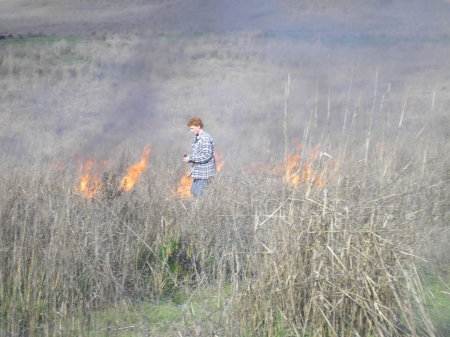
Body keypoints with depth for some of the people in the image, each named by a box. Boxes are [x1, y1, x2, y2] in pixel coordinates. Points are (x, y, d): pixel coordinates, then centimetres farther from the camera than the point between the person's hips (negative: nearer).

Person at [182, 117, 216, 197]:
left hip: (204, 170, -10)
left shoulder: (205, 138, -19)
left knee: (200, 194, -5)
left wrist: (191, 158, -19)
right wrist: (189, 157, 2)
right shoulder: (196, 137, 11)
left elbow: (207, 155, -24)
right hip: (197, 170, 10)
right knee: (193, 192, 15)